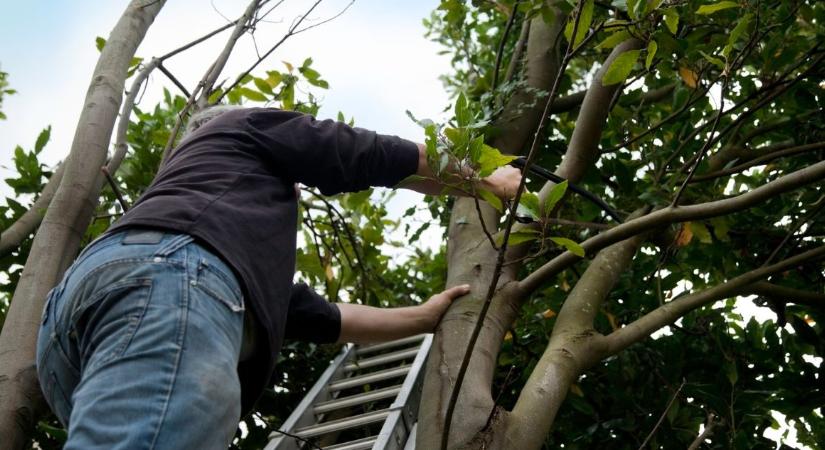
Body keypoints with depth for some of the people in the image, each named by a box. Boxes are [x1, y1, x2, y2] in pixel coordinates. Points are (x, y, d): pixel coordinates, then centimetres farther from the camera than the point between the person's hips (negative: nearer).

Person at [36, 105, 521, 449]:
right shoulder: (248, 126, 32)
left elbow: (322, 317, 49)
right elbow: (380, 158, 30)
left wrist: (422, 317, 59)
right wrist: (487, 180, 45)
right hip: (164, 279, -8)